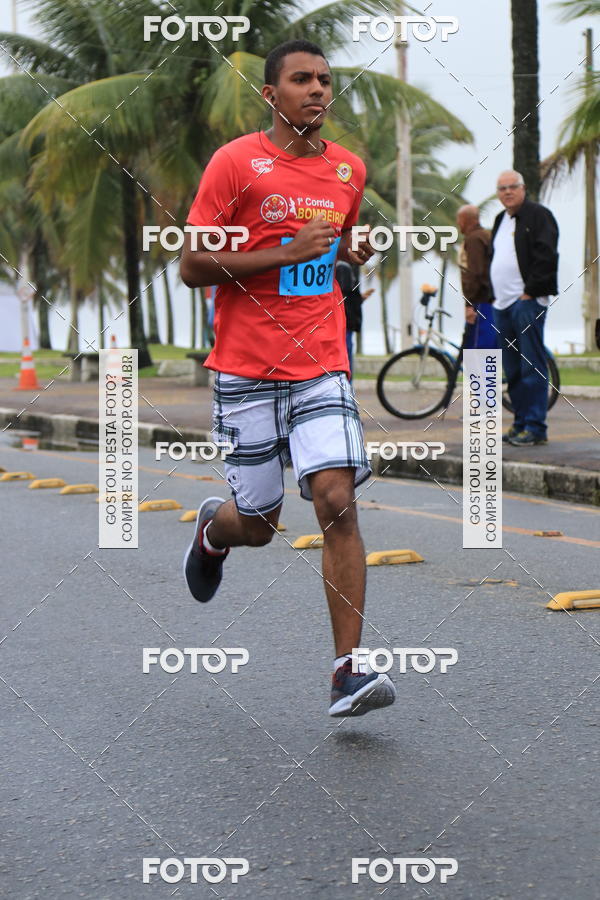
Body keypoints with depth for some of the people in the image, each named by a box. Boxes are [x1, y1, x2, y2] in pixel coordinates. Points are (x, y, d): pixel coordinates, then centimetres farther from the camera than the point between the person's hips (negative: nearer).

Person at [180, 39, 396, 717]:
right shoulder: (235, 162, -5)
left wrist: (354, 252, 7)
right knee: (257, 525, 5)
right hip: (246, 369, -3)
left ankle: (349, 670, -14)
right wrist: (288, 253, -15)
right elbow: (191, 266, -8)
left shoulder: (348, 170, 11)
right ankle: (212, 529, 45)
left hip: (322, 366, 3)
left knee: (337, 500, -15)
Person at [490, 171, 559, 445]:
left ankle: (535, 427, -9)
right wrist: (496, 295, 15)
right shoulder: (501, 220, 20)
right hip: (503, 305, 9)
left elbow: (546, 257, -14)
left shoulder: (538, 215, -5)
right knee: (512, 370, 10)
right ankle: (521, 423, 16)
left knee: (531, 367, -10)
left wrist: (530, 291, -15)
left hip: (527, 302, -9)